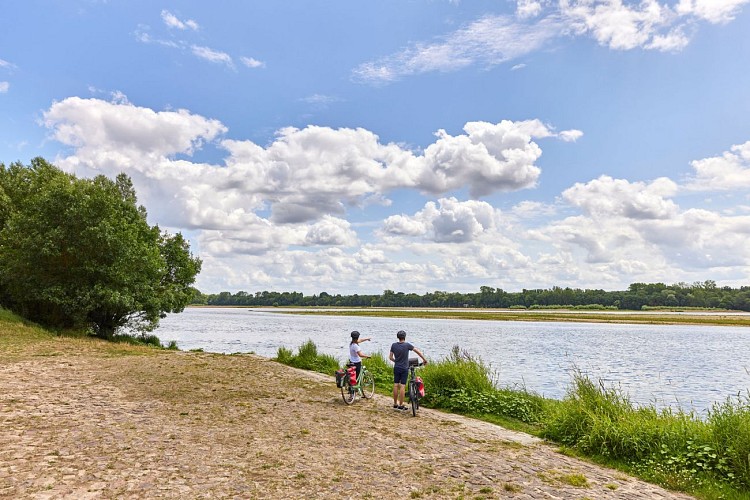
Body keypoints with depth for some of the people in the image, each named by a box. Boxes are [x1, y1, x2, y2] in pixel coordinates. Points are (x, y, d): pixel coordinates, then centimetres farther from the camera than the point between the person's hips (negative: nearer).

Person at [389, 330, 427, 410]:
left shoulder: (393, 345, -3)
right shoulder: (407, 345, -12)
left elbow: (390, 357, 2)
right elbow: (417, 351, -5)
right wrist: (424, 359, 8)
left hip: (396, 368, 4)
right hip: (404, 368, -4)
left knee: (396, 385, 9)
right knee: (402, 386, 0)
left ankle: (395, 404, 16)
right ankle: (401, 405, 2)